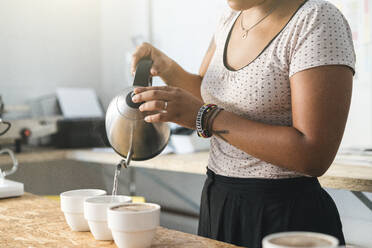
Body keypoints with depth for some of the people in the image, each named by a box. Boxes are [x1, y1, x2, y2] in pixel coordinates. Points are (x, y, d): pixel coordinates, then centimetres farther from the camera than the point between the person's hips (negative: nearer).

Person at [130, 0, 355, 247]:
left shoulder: (317, 21, -19)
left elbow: (315, 156, -26)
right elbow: (205, 93, 19)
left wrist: (204, 116, -25)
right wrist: (165, 67, -2)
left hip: (285, 214, -7)